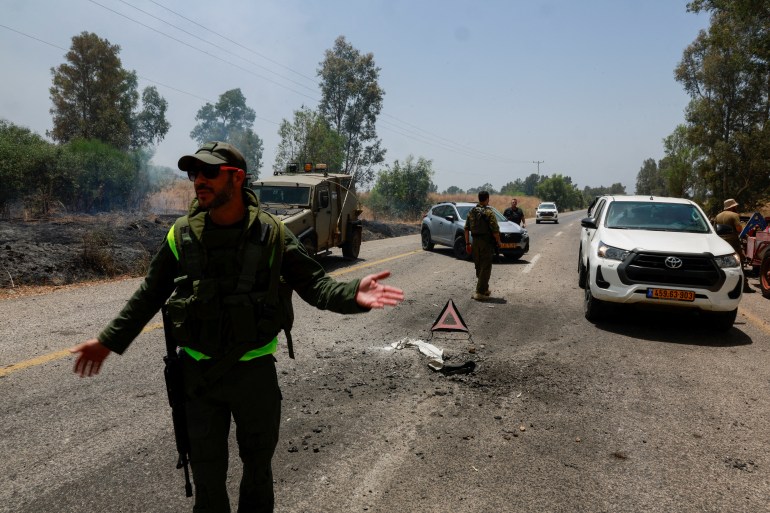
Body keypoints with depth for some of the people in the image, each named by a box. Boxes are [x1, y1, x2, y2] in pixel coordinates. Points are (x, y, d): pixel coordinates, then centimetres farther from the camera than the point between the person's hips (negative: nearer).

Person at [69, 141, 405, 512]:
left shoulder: (272, 233, -11)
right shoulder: (182, 234, -5)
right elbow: (150, 294, 6)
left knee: (258, 464, 19)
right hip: (198, 372, 1)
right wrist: (109, 340, 7)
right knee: (206, 472, 17)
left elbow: (313, 283, -11)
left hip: (255, 370, -1)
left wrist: (352, 295, -31)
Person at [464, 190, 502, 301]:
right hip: (486, 243, -6)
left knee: (479, 267, 17)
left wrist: (467, 243, 10)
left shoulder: (471, 212, 6)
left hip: (475, 242, 6)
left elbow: (466, 229, 6)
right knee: (485, 268, -1)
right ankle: (480, 292, -6)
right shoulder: (489, 212, -12)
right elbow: (495, 230, -16)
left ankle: (484, 289, 29)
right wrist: (498, 242, -1)